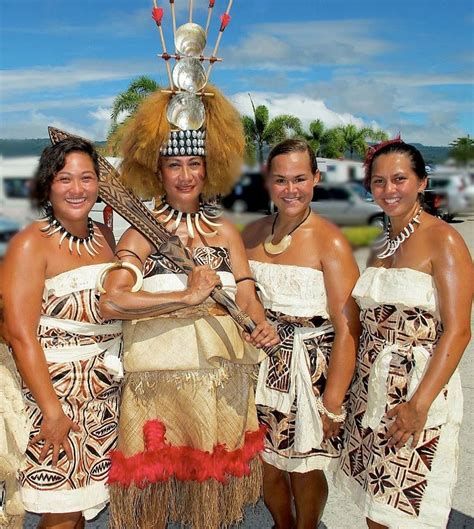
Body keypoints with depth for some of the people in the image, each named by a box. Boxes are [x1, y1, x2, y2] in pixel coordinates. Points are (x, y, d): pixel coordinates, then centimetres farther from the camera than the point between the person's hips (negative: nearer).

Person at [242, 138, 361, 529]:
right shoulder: (253, 233, 3)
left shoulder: (330, 242, -14)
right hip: (261, 367, 4)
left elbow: (348, 328, -15)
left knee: (305, 471, 12)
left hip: (310, 370, -4)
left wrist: (333, 404, -15)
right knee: (266, 467, 17)